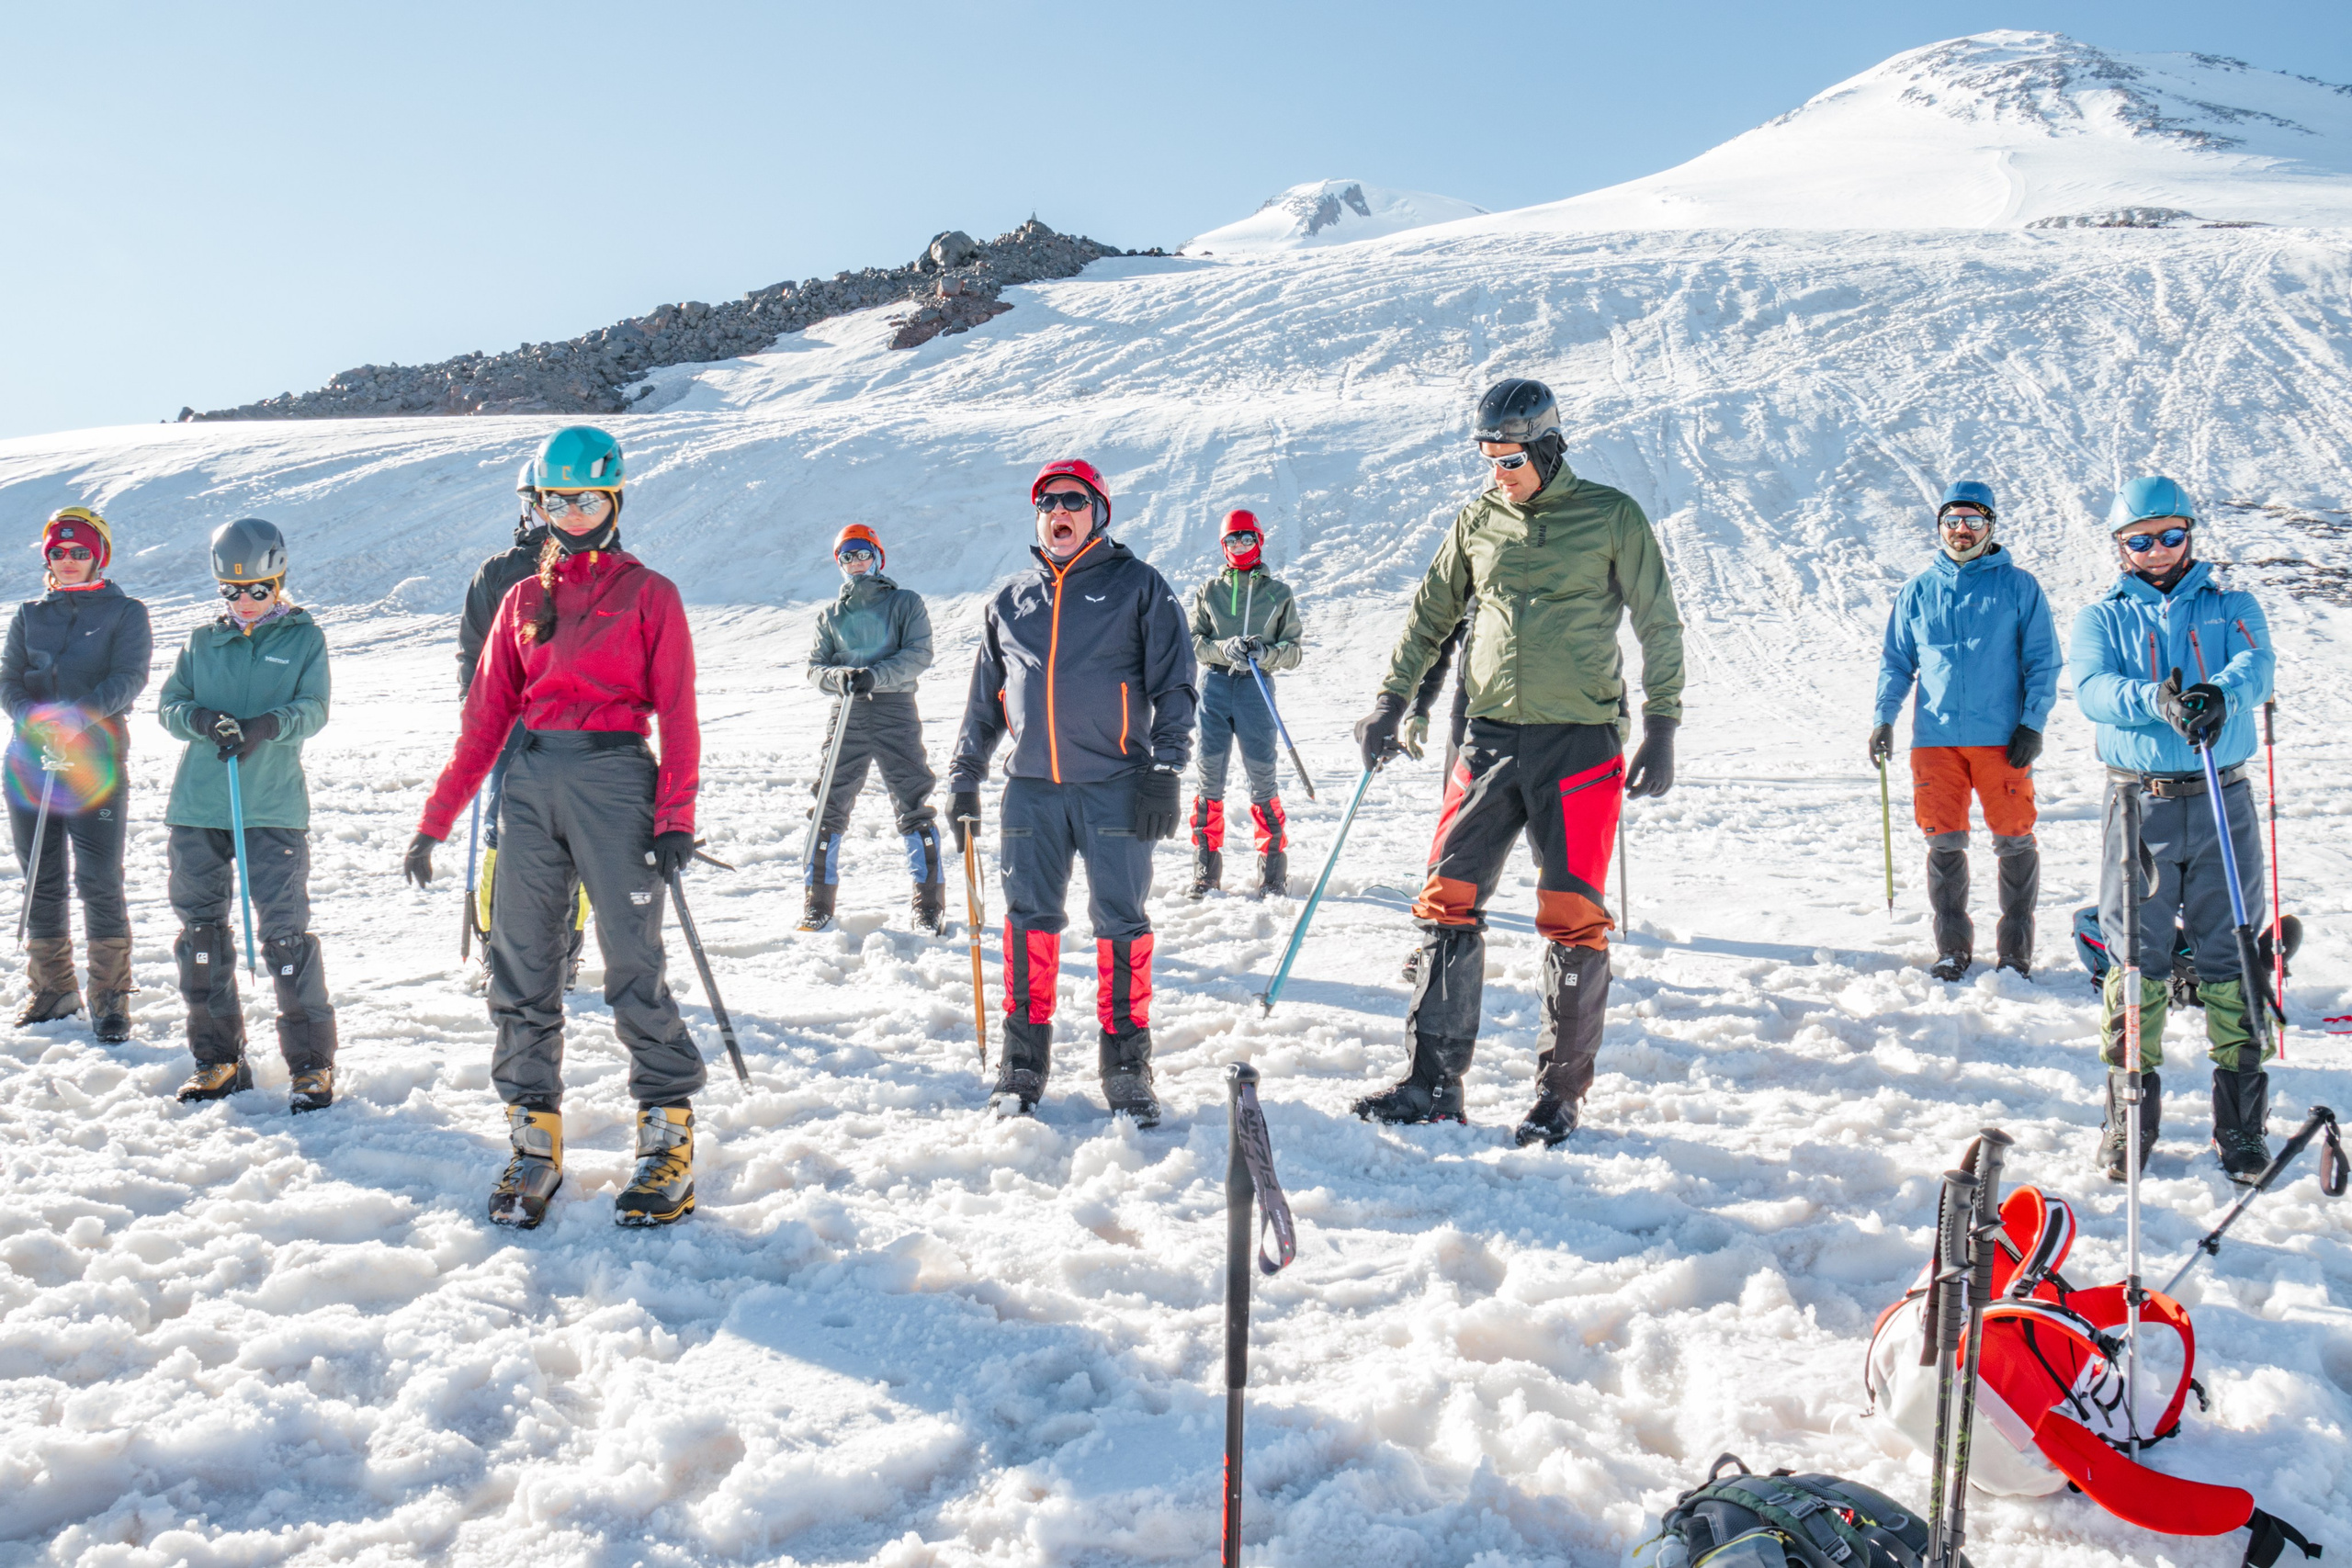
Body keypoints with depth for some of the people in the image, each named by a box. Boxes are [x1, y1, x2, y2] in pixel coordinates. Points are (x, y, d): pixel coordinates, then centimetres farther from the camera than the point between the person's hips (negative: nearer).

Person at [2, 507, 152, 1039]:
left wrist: (77, 716, -23)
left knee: (100, 883, -6)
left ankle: (110, 996, 3)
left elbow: (129, 679, -8)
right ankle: (53, 988, 22)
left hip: (97, 760, -4)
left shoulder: (125, 613, 5)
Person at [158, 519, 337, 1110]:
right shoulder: (203, 641, 14)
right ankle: (218, 1057, 22)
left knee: (285, 930, -9)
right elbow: (169, 705, 10)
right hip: (198, 806, 4)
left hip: (274, 807, -4)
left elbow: (313, 709, -4)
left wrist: (268, 725, -24)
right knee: (201, 927, 9)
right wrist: (202, 719, -12)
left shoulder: (305, 637, 6)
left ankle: (312, 1063, 0)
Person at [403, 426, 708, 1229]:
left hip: (614, 778, -5)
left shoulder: (649, 595, 4)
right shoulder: (522, 600, 15)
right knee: (520, 973, 5)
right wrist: (435, 821, 10)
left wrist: (676, 818, -12)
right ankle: (534, 1144, 15)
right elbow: (486, 716, 14)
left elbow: (678, 713, -2)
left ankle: (668, 1145, 4)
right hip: (532, 781, 5)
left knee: (632, 969, -6)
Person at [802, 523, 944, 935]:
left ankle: (930, 904, 0)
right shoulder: (830, 616, 18)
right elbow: (815, 668, 11)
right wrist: (838, 676, -12)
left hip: (896, 713, -3)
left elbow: (919, 655, -4)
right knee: (829, 806, 0)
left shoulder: (905, 603, 8)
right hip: (847, 715, 3)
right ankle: (819, 900, 9)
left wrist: (873, 675, -18)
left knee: (914, 807, -6)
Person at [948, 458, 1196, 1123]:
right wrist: (965, 775, 16)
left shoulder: (1137, 586, 4)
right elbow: (984, 698, 22)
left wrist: (1165, 771, -8)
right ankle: (1023, 1059, 15)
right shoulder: (1010, 602, 16)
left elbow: (1174, 685, 0)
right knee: (1029, 921, 5)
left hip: (1115, 786, -3)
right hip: (1032, 788, 3)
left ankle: (1126, 1063, 10)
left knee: (1121, 924, 0)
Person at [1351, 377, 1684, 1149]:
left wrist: (1661, 726, -3)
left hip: (1580, 740, -4)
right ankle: (1434, 1083, 6)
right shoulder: (1478, 521, 10)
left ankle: (1561, 1092, 10)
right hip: (1491, 737, 4)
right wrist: (1392, 700, 15)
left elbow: (1659, 626, 3)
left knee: (1572, 918, -3)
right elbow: (1431, 613, 20)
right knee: (1448, 901, -1)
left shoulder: (1612, 517, 0)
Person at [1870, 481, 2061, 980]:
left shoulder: (2018, 586, 4)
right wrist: (1884, 719, 4)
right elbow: (1897, 662, 16)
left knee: (2014, 841, 1)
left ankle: (2016, 948, 12)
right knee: (1944, 843, 4)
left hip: (2001, 736, -2)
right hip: (1935, 735, 2)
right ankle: (1953, 948, 14)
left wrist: (2033, 723, -5)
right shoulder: (1917, 592, 11)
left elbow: (2043, 661, 4)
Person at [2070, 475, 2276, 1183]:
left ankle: (2242, 1121, 13)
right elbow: (2092, 688, -10)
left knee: (2232, 954, 3)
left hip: (2223, 803, 1)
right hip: (2139, 803, 0)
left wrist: (2220, 694, -33)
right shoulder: (2102, 618, 10)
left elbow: (2256, 666, -10)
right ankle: (2131, 1117, 12)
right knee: (2135, 957, 1)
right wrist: (2156, 700, -30)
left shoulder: (2231, 607, 11)